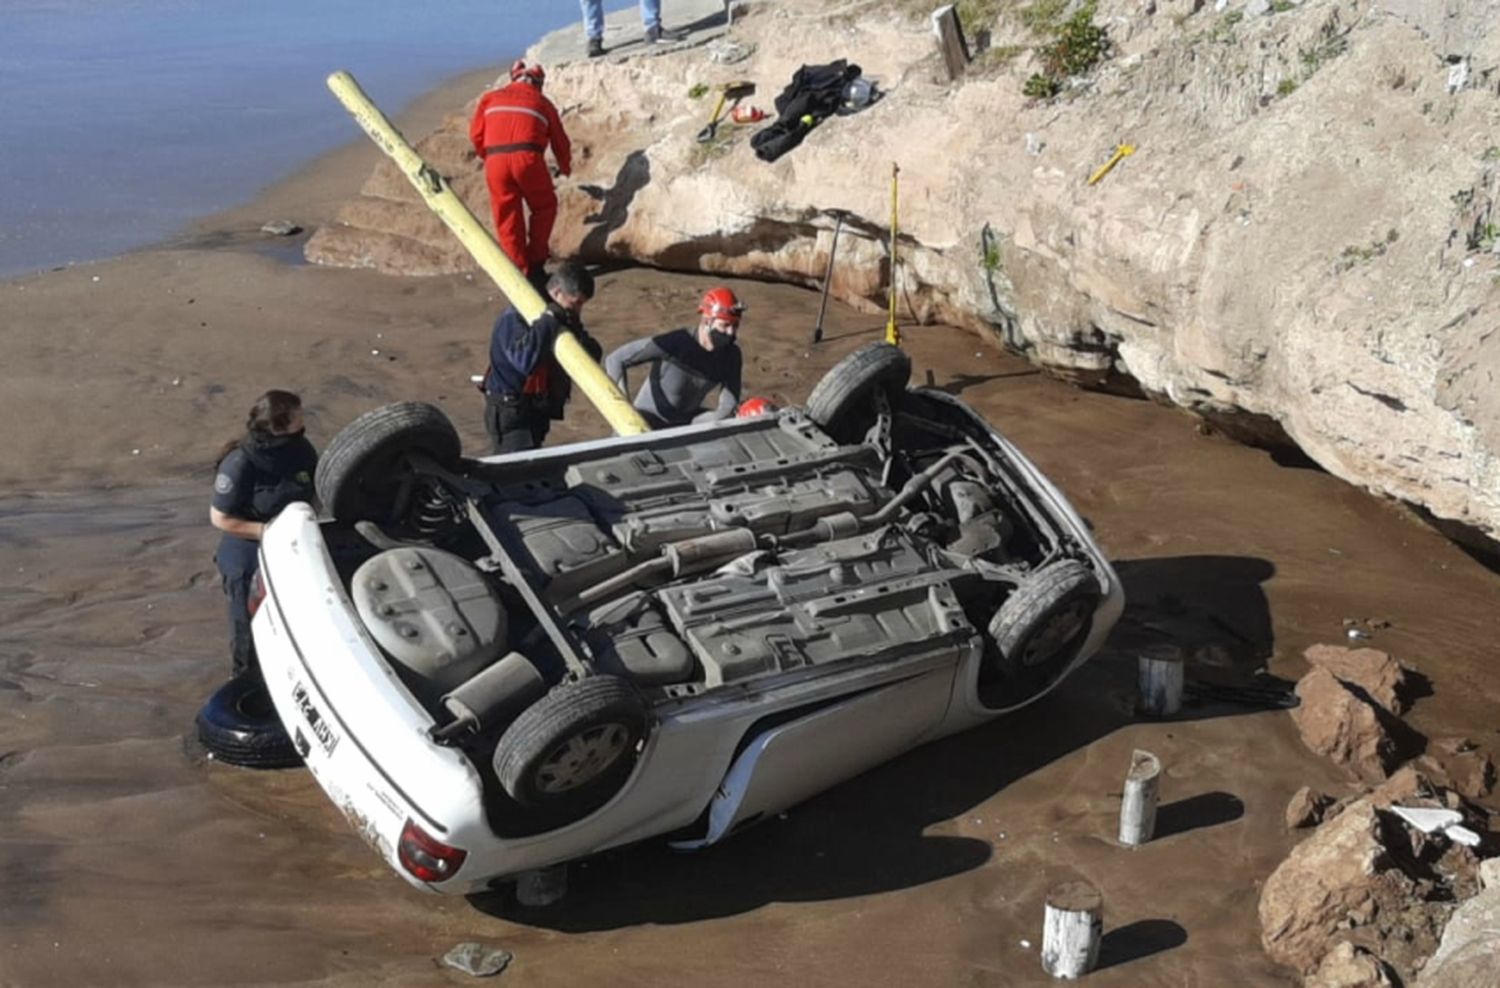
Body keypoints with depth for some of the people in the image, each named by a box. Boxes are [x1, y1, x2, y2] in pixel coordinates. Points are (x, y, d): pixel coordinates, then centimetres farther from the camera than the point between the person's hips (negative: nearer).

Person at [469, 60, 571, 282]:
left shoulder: (491, 98, 23)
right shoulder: (542, 102, 22)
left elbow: (476, 134, 17)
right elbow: (560, 140, 28)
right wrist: (565, 168, 46)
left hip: (495, 161, 1)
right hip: (528, 157, -1)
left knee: (507, 219, 10)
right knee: (544, 208, 19)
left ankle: (521, 271, 9)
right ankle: (535, 264, 17)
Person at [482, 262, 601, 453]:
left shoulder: (562, 319, 5)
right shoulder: (514, 319, -21)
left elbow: (592, 356, 0)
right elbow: (524, 360, -39)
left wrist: (577, 332, -21)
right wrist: (548, 320, -33)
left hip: (538, 411, 9)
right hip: (510, 413, -9)